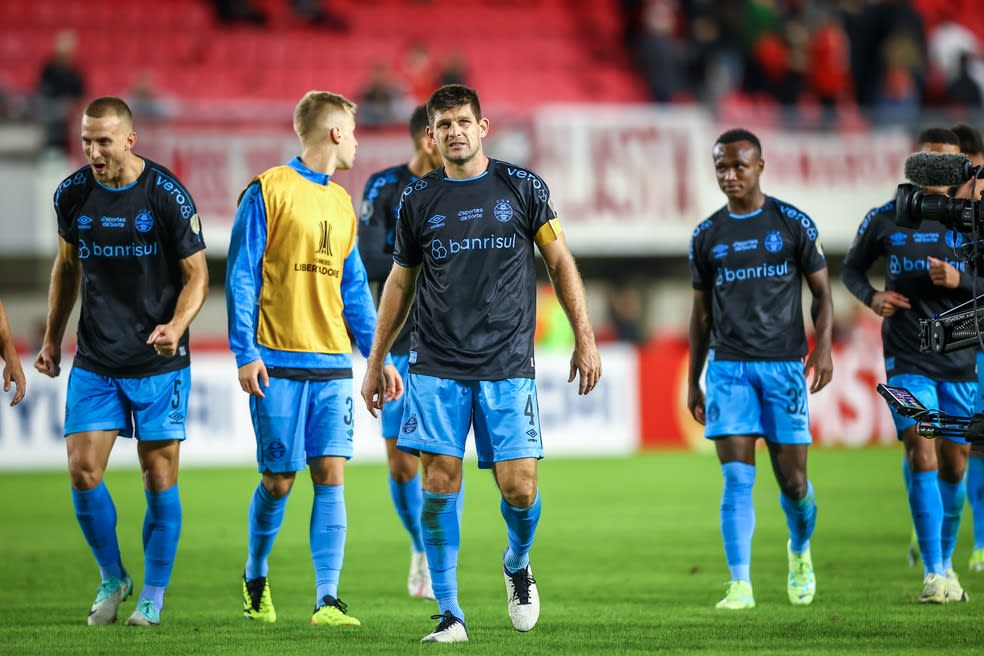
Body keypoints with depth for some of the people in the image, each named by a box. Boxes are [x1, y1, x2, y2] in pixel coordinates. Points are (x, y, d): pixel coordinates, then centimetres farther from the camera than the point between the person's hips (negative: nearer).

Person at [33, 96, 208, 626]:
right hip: (94, 359, 3)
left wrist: (176, 327, -22)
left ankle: (152, 594, 14)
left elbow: (196, 275, -4)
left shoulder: (167, 195, -10)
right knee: (82, 471, -4)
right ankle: (112, 577, 17)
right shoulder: (72, 194, 2)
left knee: (159, 476, 0)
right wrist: (52, 337, 20)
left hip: (159, 362, -3)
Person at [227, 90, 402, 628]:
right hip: (279, 362, -5)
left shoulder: (341, 203, 16)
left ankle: (328, 599, -7)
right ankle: (255, 576, 25)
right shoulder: (268, 191, -4)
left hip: (333, 363, 5)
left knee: (331, 474, -5)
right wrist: (245, 352, -12)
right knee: (278, 478, 1)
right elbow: (241, 276, -6)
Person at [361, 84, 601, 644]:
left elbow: (560, 262, 8)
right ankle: (450, 613, 3)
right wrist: (377, 359, 16)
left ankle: (518, 564, 26)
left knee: (519, 487, -7)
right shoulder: (419, 198, 7)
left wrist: (585, 339, 2)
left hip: (507, 366, -1)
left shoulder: (521, 187, 3)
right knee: (440, 482, -6)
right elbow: (401, 281, 17)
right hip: (437, 367, 1)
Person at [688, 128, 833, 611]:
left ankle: (800, 551, 32)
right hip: (728, 367, 1)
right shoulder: (707, 236, 9)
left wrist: (823, 346, -10)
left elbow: (821, 291, 6)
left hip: (784, 364, -1)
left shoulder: (793, 224, 3)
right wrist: (693, 381, 13)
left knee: (792, 479, 2)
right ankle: (740, 585, -11)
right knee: (737, 479, -9)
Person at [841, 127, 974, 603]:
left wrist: (958, 281, -19)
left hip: (960, 361, 2)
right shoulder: (884, 220, 2)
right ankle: (933, 573, -16)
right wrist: (871, 296, -6)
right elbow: (851, 268, 15)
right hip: (907, 360, -2)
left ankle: (946, 561, 28)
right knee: (921, 453, -15)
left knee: (954, 462, 7)